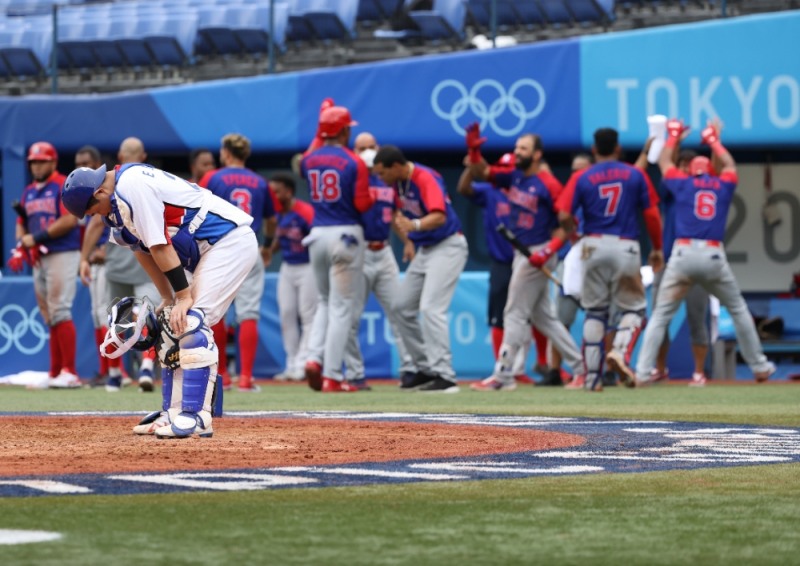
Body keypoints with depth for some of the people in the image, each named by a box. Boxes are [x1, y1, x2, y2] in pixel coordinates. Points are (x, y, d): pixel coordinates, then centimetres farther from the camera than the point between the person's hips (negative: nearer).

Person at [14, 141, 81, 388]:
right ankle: (55, 372, 9)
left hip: (62, 255, -8)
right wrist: (21, 244, 0)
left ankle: (69, 372, -17)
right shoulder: (28, 192, 18)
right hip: (38, 258, 8)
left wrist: (37, 237, -16)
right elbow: (22, 224, 22)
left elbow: (70, 220, -16)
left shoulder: (64, 186, -6)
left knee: (59, 312, -14)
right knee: (49, 316, 7)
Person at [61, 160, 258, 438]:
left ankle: (195, 418, -20)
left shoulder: (132, 187, -22)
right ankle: (172, 414, 14)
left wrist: (183, 296, -19)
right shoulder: (117, 204, 8)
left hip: (232, 241, -10)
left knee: (191, 322, -19)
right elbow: (143, 249, 11)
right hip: (207, 250, 11)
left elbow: (159, 246, -22)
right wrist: (168, 298, 6)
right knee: (172, 326, 10)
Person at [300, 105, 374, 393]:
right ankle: (332, 376, -4)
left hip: (317, 236, 5)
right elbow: (363, 205, -12)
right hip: (346, 235, -5)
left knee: (325, 301, 21)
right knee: (341, 306, -1)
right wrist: (373, 194, 9)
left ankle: (315, 359, 1)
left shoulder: (309, 160, 6)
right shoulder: (354, 163, -9)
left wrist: (319, 135, 31)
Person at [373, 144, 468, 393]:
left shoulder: (425, 179, -24)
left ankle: (445, 377, -23)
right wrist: (409, 240, 14)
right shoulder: (399, 181, 2)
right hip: (424, 249, 10)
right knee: (402, 307, 12)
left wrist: (415, 226, -54)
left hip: (447, 248, -10)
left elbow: (439, 216, -38)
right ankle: (426, 370, 19)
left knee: (431, 308, -21)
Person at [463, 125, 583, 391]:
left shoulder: (548, 185, -15)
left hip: (537, 255, -9)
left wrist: (548, 251, -27)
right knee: (543, 316, 14)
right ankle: (580, 367, 21)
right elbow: (482, 172, 11)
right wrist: (473, 150, -7)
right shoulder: (514, 176, 8)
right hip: (521, 255, 9)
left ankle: (503, 376, -2)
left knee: (515, 313, -6)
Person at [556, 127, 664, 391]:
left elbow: (564, 216, -6)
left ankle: (592, 377, 7)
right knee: (633, 308, 9)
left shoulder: (581, 178, 3)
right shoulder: (636, 175, 3)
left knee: (595, 311, 10)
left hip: (593, 247, 1)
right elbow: (652, 214, 3)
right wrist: (657, 249, 13)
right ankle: (620, 351, -20)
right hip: (626, 248, -1)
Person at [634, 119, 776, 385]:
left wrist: (673, 135, 45)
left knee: (660, 315, 2)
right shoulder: (724, 186, 14)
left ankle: (643, 372, -9)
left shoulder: (682, 183, 11)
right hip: (714, 256, 1)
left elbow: (664, 162, 29)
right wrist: (713, 141, 50)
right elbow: (729, 164, 36)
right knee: (738, 310, 18)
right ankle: (759, 367, 21)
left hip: (683, 254, -1)